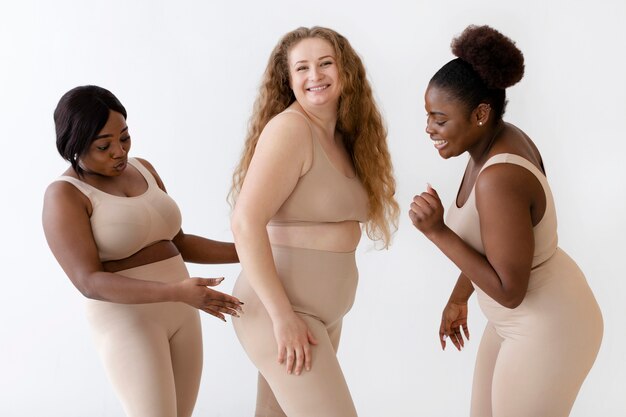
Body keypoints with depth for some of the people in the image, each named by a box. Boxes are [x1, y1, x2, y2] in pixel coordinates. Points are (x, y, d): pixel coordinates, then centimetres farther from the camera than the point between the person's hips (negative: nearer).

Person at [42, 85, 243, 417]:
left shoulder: (140, 170, 9)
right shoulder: (64, 197, -14)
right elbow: (90, 283, -22)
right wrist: (178, 293, -33)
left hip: (177, 315, 7)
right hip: (127, 323, -7)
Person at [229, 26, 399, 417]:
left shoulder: (342, 137, 10)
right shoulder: (289, 128, -15)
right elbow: (246, 223, -22)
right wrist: (283, 316, -23)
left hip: (324, 312, 8)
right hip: (278, 310, -8)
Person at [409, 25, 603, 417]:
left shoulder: (500, 178, -32)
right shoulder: (500, 140, -3)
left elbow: (509, 291, -28)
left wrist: (437, 231, -29)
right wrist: (458, 298, 21)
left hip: (547, 331, -9)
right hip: (528, 313, 10)